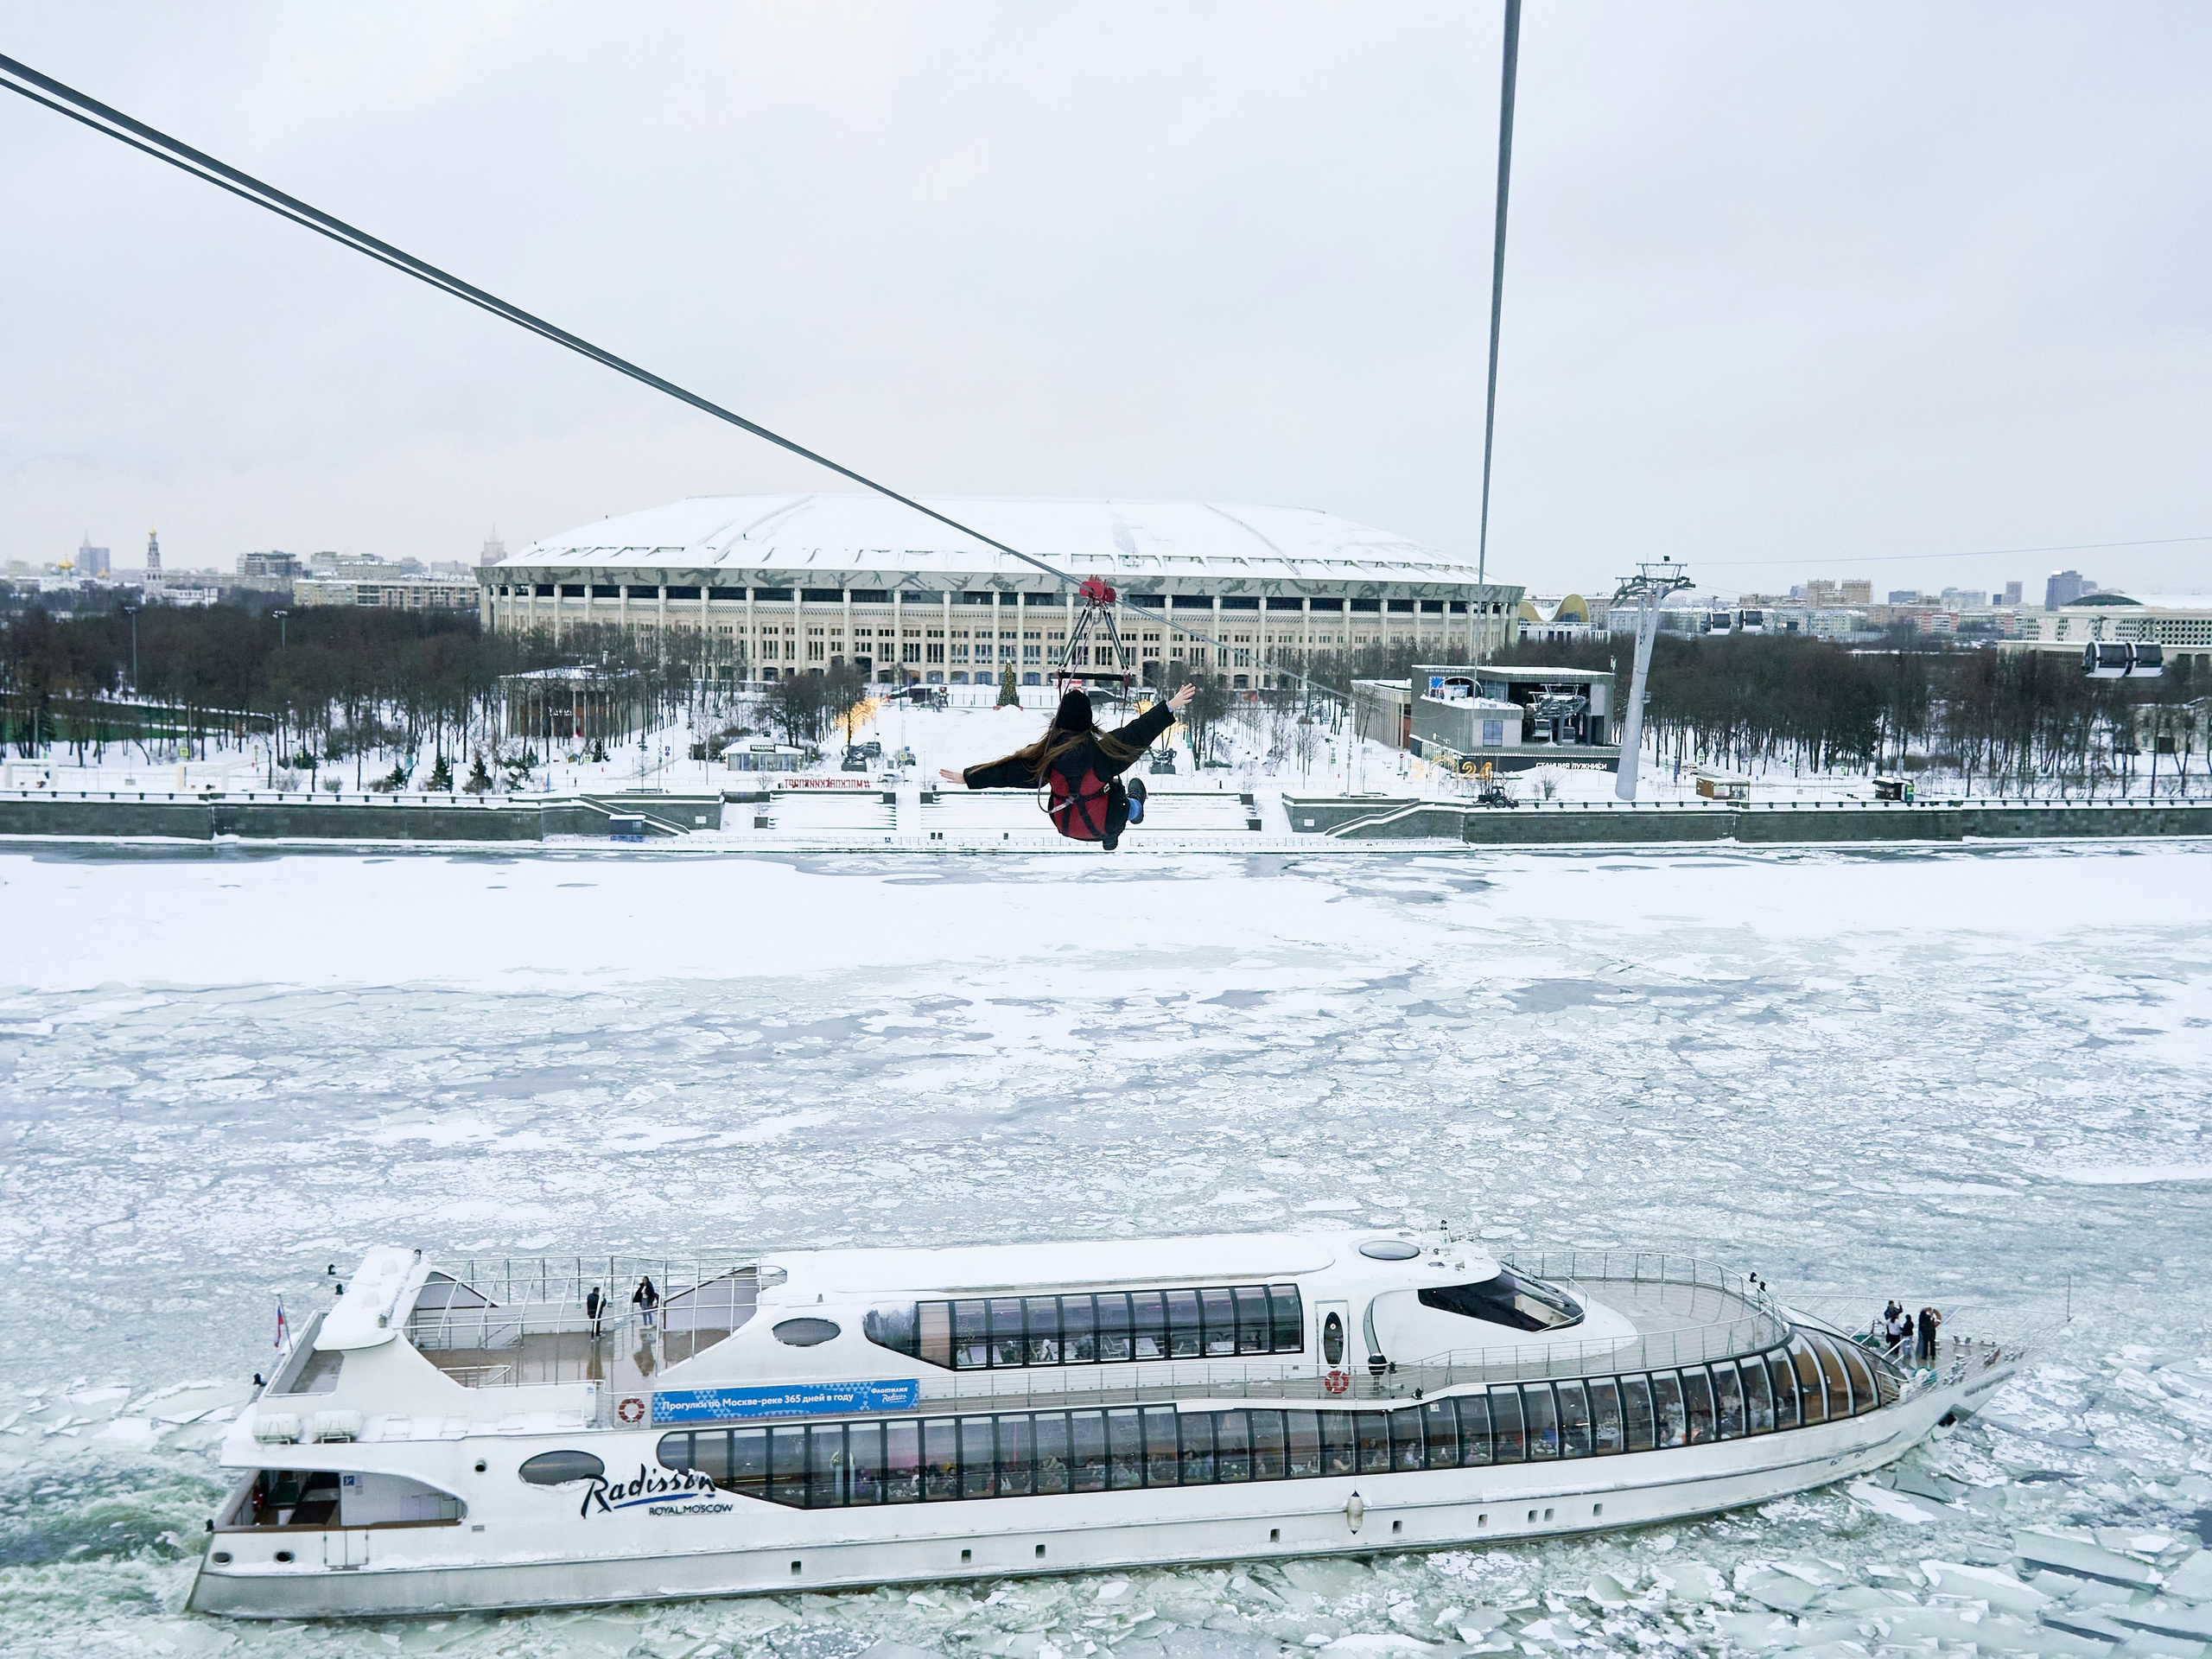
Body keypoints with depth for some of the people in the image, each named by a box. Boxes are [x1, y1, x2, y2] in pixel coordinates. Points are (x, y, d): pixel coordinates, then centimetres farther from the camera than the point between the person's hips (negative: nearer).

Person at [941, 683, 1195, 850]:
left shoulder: (1046, 753, -20)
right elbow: (1138, 732, -23)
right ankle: (1134, 807, 53)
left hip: (1064, 825, 4)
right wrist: (1170, 707, -17)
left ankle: (1109, 838, 49)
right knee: (1116, 786, 26)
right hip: (1102, 823, -4)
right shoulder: (1101, 749, -29)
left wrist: (968, 778, -1)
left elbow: (1007, 770, -12)